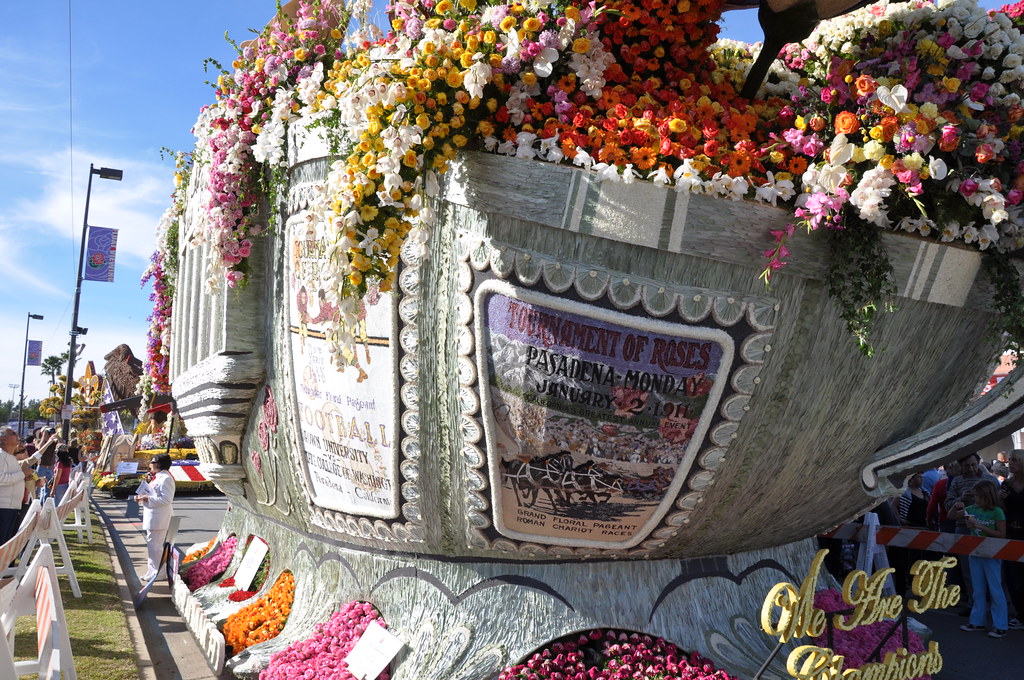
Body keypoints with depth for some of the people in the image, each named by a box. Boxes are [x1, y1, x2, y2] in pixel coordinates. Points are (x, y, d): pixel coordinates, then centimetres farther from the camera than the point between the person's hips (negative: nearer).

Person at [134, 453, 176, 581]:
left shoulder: (165, 479, -16)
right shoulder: (157, 477, 17)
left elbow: (166, 499, -22)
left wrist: (148, 499, -19)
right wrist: (142, 498, 10)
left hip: (158, 518, -11)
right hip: (152, 517, 11)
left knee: (155, 545, -7)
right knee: (151, 544, 15)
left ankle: (157, 573, 0)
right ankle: (152, 572, 23)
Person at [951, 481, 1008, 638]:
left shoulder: (997, 512, -11)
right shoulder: (972, 509, 4)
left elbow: (1002, 535, -14)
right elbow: (951, 516, 12)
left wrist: (980, 526, -19)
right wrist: (957, 507, -8)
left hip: (991, 555, -6)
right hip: (975, 553, 6)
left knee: (995, 590, 0)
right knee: (978, 590, 14)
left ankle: (1000, 626, 7)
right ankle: (977, 621, 23)